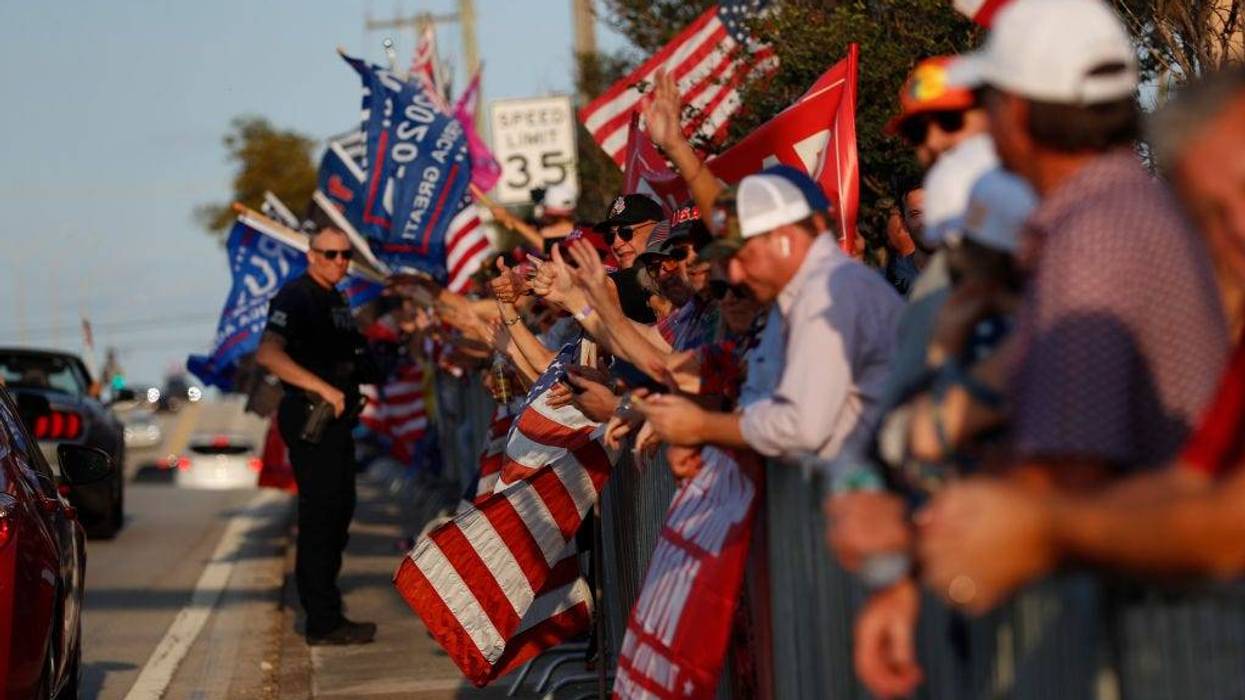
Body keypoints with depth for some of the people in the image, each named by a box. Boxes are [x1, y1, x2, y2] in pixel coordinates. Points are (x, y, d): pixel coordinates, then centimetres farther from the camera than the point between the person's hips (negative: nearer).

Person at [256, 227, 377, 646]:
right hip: (310, 417, -10)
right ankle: (323, 623, -7)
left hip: (335, 418, 10)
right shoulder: (296, 297, -13)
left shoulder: (336, 300, 18)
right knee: (321, 513, -9)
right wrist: (324, 388, -30)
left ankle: (322, 610, 25)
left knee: (338, 509, 15)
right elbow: (268, 354, -28)